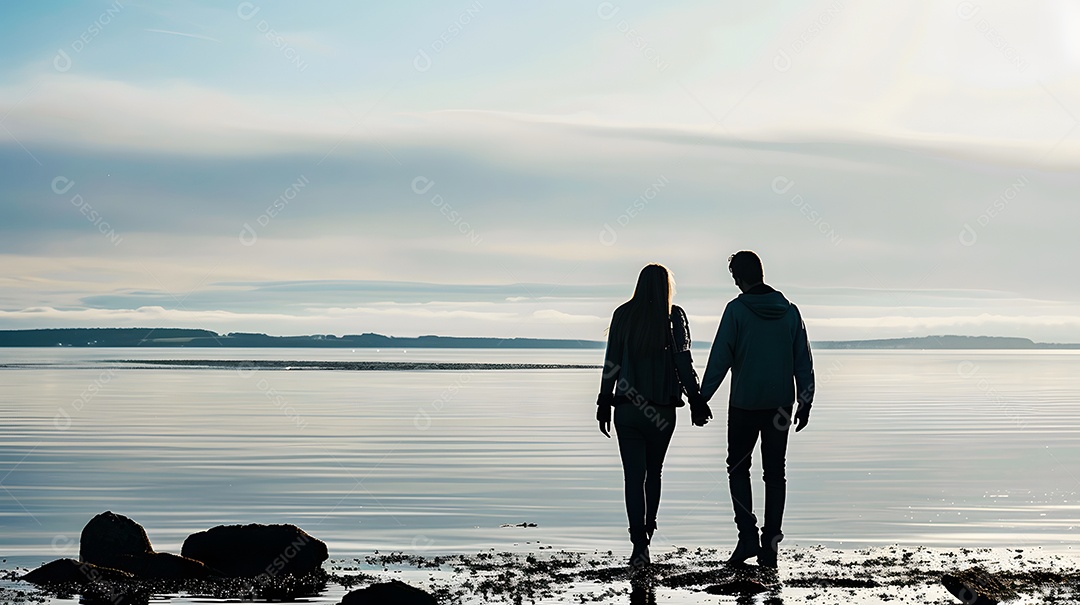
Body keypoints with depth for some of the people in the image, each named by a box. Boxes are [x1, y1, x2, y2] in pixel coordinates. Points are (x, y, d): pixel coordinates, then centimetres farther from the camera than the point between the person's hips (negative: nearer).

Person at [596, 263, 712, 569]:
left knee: (633, 476, -1)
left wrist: (604, 402, 7)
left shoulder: (624, 315, 0)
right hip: (662, 409, 0)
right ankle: (647, 533, 23)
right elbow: (683, 362, -5)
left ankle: (639, 544, -13)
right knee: (653, 473, 17)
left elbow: (611, 362, 1)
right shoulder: (674, 317, -4)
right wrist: (696, 400, 1)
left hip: (627, 407, 0)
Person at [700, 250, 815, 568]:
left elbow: (720, 358, -11)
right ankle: (770, 544, 6)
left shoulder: (737, 310, -9)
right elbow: (803, 361, 6)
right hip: (780, 405, 4)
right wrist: (805, 403, 13)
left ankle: (748, 536, -2)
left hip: (744, 404, -3)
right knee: (774, 473, 9)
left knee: (738, 468, 11)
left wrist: (702, 398, -4)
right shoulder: (789, 310, 4)